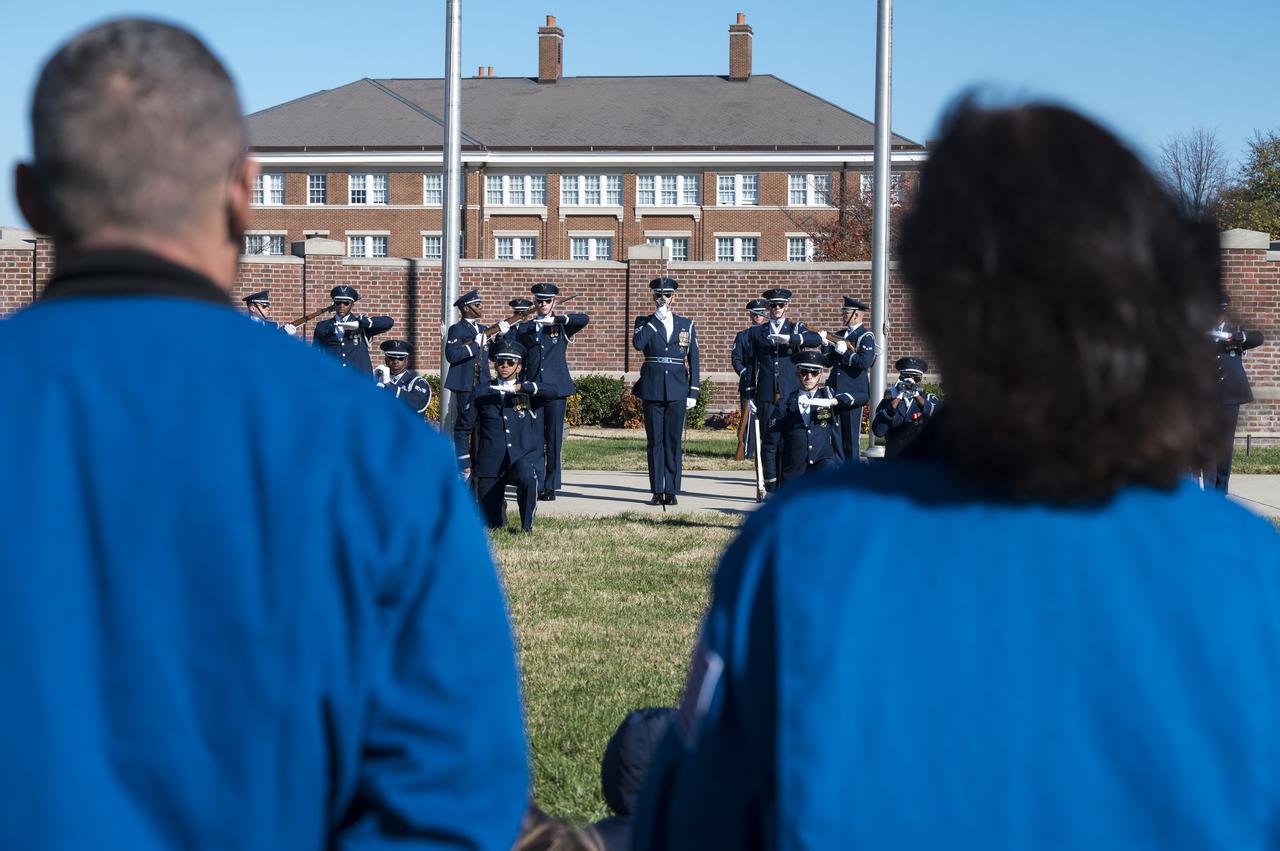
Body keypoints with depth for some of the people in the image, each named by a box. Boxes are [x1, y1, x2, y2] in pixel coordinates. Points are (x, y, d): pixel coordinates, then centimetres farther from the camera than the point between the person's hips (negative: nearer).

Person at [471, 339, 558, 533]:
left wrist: (519, 387, -23)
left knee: (528, 478, -38)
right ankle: (499, 505, 37)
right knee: (493, 524, 0)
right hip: (490, 463, 1)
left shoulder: (528, 390, 8)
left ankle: (527, 526, -18)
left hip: (523, 457, -1)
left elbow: (553, 391, -13)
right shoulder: (482, 393, 9)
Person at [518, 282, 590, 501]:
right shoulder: (526, 328, 13)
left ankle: (551, 486, 3)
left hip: (557, 387, -1)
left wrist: (558, 319, -18)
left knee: (554, 439, -1)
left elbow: (584, 319, -11)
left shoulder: (562, 326, 7)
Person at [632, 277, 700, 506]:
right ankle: (657, 491, 5)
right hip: (652, 389, 0)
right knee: (654, 441, 1)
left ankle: (672, 491, 4)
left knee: (674, 442, 0)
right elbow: (638, 343, -15)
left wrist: (693, 392, 2)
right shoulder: (644, 323, 7)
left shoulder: (686, 325, 11)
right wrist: (657, 318, -12)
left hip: (677, 390, 0)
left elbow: (693, 360, 9)